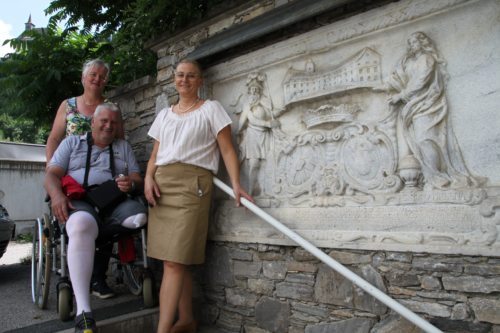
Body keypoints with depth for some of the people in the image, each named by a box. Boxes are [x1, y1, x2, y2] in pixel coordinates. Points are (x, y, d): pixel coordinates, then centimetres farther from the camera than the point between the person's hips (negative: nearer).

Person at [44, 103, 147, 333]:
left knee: (141, 217, -32)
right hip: (79, 202, -2)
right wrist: (57, 195, -14)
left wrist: (131, 184, -12)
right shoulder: (72, 143, 20)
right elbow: (51, 175, 8)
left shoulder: (124, 147, 24)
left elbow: (138, 180, 14)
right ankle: (83, 313, -39)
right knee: (81, 225, -39)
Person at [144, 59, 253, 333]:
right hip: (161, 184, 5)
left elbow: (227, 150, -1)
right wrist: (148, 178, 0)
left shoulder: (210, 109, 6)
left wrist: (235, 184, -14)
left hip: (192, 184, -5)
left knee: (174, 260, -10)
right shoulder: (164, 115, 22)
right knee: (176, 261, 7)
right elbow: (155, 155, 20)